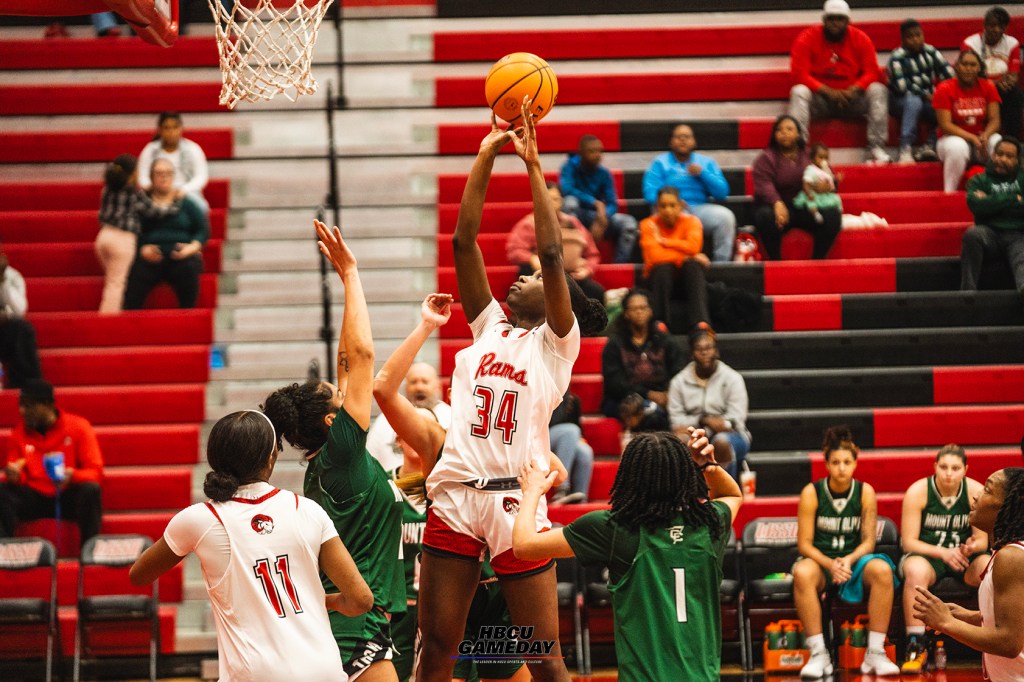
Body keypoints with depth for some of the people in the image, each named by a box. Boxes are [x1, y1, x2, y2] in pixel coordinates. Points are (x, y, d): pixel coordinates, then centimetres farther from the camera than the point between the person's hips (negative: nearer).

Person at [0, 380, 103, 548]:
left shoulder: (78, 427, -3)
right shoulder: (19, 432, 4)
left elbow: (95, 471, -6)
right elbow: (17, 476, 8)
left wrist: (72, 476, -27)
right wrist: (14, 476, -18)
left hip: (69, 498, -2)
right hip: (34, 499, 2)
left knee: (90, 490, -34)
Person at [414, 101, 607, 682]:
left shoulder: (557, 341, 5)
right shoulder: (490, 325, 18)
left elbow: (552, 255, -8)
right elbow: (465, 242, 13)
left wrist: (533, 164, -7)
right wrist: (487, 157, 8)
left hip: (515, 498, -4)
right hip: (454, 492, 5)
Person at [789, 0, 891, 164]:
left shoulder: (860, 39, -1)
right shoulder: (807, 39, -7)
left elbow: (872, 73, -5)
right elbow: (799, 74, -15)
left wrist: (852, 90, -25)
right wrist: (829, 92, -26)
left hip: (852, 99, 2)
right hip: (820, 98, -2)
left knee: (878, 90, -23)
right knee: (799, 92, -30)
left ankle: (876, 149, -28)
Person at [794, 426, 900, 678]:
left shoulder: (865, 492, -1)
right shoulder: (812, 493, -6)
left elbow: (868, 541, -1)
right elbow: (804, 543, -6)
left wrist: (849, 560, -21)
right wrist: (830, 564, -23)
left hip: (854, 557, 2)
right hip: (819, 558, -1)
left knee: (882, 570, -32)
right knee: (802, 573, -37)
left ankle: (875, 653, -26)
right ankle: (818, 654, -32)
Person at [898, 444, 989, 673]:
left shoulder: (976, 492, -5)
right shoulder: (918, 491, -10)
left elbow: (983, 540, 0)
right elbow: (909, 541, -10)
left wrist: (972, 547, -25)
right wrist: (943, 553, -25)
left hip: (966, 557, 2)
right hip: (926, 554, -2)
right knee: (916, 571, -39)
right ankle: (916, 648, -36)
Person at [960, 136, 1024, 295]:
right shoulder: (979, 180, 19)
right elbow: (976, 205, -4)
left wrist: (992, 203, -1)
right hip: (990, 233, 1)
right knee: (972, 233, -34)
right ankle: (968, 291, -36)